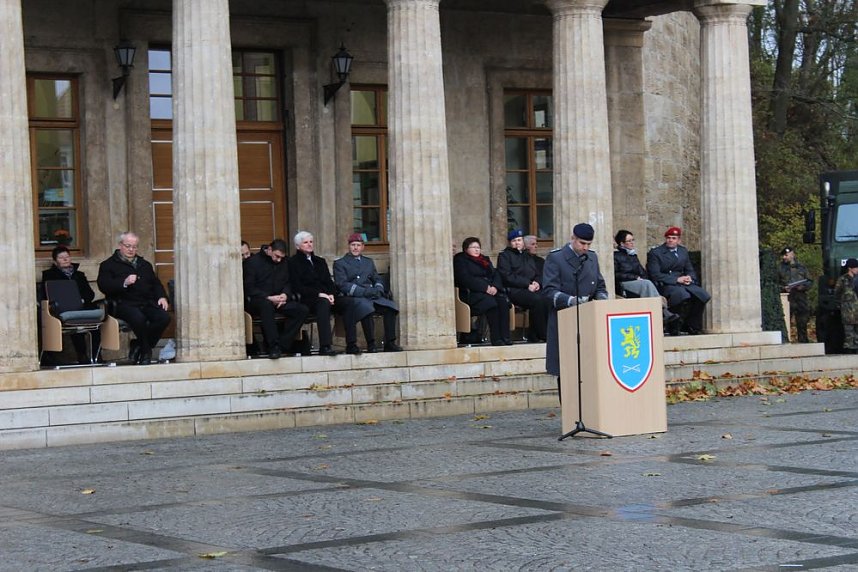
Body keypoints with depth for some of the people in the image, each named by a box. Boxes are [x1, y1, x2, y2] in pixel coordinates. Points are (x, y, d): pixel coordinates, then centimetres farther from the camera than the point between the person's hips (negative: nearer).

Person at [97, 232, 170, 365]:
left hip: (147, 303, 5)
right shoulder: (108, 265, 10)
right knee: (138, 318, -38)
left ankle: (138, 346, -9)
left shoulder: (144, 264, 29)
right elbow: (103, 285, -5)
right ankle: (146, 352, -14)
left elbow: (156, 283, 29)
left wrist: (162, 297, 8)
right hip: (124, 303, -5)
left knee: (164, 317, -25)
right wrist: (124, 283, -19)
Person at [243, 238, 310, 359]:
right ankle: (273, 346, -42)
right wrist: (268, 298, -19)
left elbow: (287, 283, 19)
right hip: (255, 301, -6)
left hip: (278, 299, 6)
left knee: (303, 310, -20)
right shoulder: (253, 261, -3)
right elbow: (249, 288, -9)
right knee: (266, 305, -42)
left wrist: (285, 295, -6)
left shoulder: (284, 263, 16)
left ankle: (282, 344, -24)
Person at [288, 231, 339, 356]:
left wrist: (331, 294, -6)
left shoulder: (320, 261, 26)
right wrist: (319, 294, -15)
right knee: (323, 303, -40)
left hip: (325, 297, 6)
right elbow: (297, 287, -4)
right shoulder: (294, 262, 8)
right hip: (307, 300, -5)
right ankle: (325, 346, -50)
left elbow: (329, 282, 18)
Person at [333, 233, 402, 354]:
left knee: (390, 306, -24)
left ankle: (390, 343, -22)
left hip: (370, 296, 5)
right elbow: (342, 285, -5)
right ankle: (371, 344, -35)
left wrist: (378, 289, -3)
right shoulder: (339, 263, 9)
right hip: (349, 298, -5)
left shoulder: (369, 262, 28)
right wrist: (365, 292, -17)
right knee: (365, 306, -38)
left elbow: (377, 279, 23)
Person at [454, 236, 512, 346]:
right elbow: (465, 279, -8)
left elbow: (496, 275, 17)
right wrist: (485, 287, -17)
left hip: (491, 291, 6)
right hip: (471, 293, -6)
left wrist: (495, 287, -7)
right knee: (490, 302, -35)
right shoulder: (460, 260, 7)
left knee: (503, 301, -27)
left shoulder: (485, 260, 28)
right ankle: (496, 338, -35)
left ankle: (505, 336, -34)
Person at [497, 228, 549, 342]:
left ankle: (534, 334, -22)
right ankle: (541, 335, -25)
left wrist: (537, 283, -1)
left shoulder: (528, 256, 27)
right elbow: (507, 277, -6)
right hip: (514, 290, -6)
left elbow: (538, 274, 24)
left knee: (547, 300, -27)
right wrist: (527, 284, -12)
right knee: (537, 299, -33)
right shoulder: (504, 255, 7)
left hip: (531, 289, 6)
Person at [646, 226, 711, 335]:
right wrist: (676, 280, -16)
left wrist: (690, 278, -6)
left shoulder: (683, 251, 18)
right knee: (684, 296, -36)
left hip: (682, 283, 6)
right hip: (664, 285, -6)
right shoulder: (655, 253, -1)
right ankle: (675, 329, -24)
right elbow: (655, 275, -10)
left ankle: (692, 327, -6)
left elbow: (690, 270, 20)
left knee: (701, 295, -19)